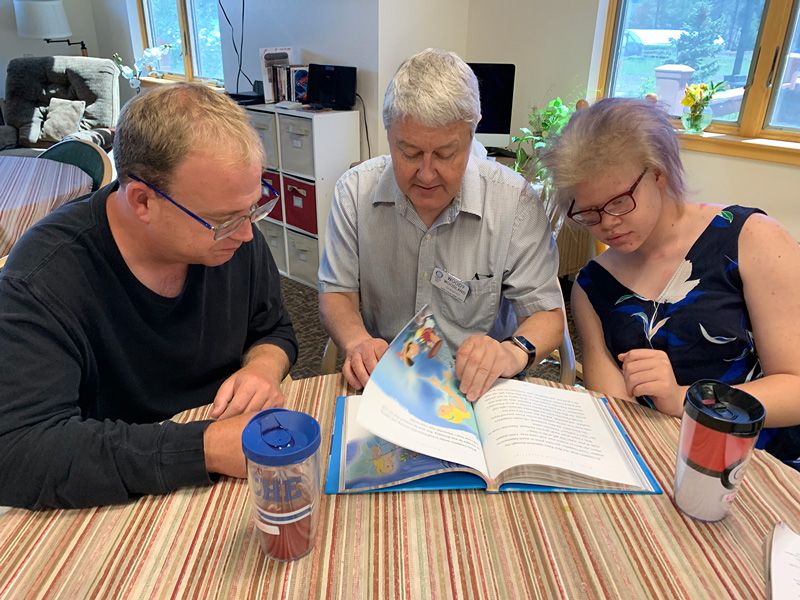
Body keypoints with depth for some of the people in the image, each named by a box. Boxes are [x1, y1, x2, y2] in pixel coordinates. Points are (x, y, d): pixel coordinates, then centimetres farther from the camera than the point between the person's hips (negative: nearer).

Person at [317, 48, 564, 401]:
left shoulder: (515, 201, -11)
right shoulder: (355, 191, -5)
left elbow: (547, 314, -7)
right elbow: (336, 293, 0)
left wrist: (515, 351, -30)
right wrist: (357, 342, -21)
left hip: (479, 391, 0)